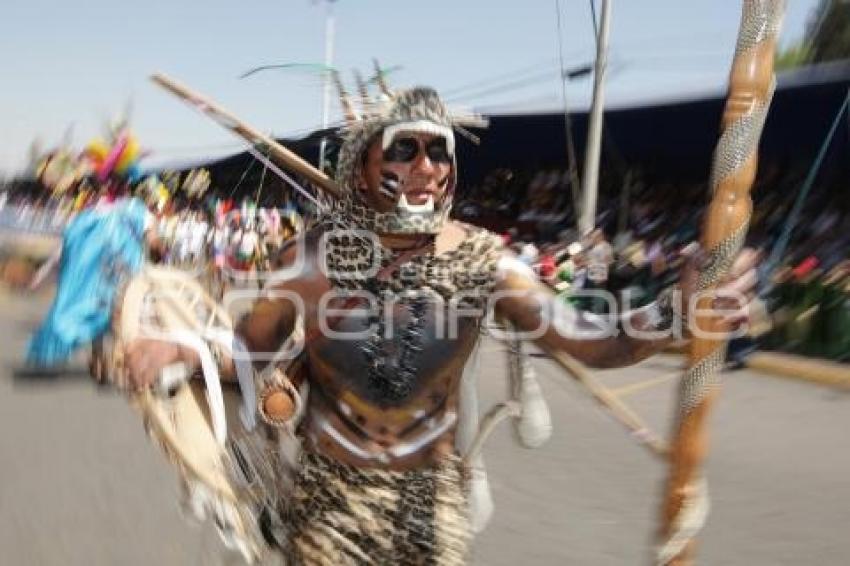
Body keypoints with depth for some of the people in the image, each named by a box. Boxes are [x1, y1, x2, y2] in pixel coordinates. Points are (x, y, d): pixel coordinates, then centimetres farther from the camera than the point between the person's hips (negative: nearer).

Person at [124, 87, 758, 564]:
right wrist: (177, 351, -25)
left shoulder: (481, 260, -14)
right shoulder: (315, 256, -14)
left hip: (432, 496, 1)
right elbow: (248, 348, -5)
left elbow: (594, 344, -17)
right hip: (331, 493, -1)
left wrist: (675, 312, -35)